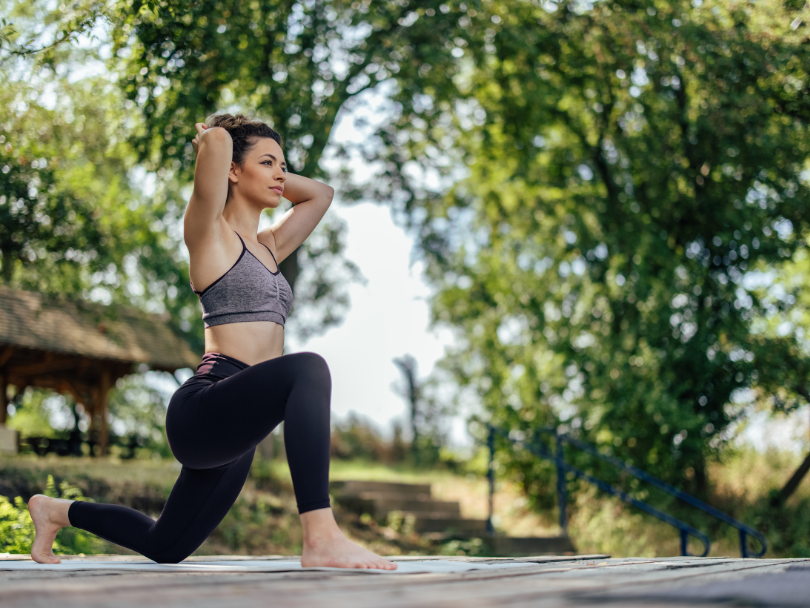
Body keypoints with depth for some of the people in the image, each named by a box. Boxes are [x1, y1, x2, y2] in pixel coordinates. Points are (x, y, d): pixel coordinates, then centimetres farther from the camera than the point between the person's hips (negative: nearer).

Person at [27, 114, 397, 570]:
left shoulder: (269, 247, 20)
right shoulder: (210, 233, -1)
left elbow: (321, 193, 35)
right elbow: (216, 138, -15)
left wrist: (271, 176, 26)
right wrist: (213, 142, 7)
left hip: (236, 433, 8)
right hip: (204, 410, -8)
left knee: (166, 547, 19)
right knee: (307, 368, -36)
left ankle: (58, 511, 43)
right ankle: (321, 538, -38)